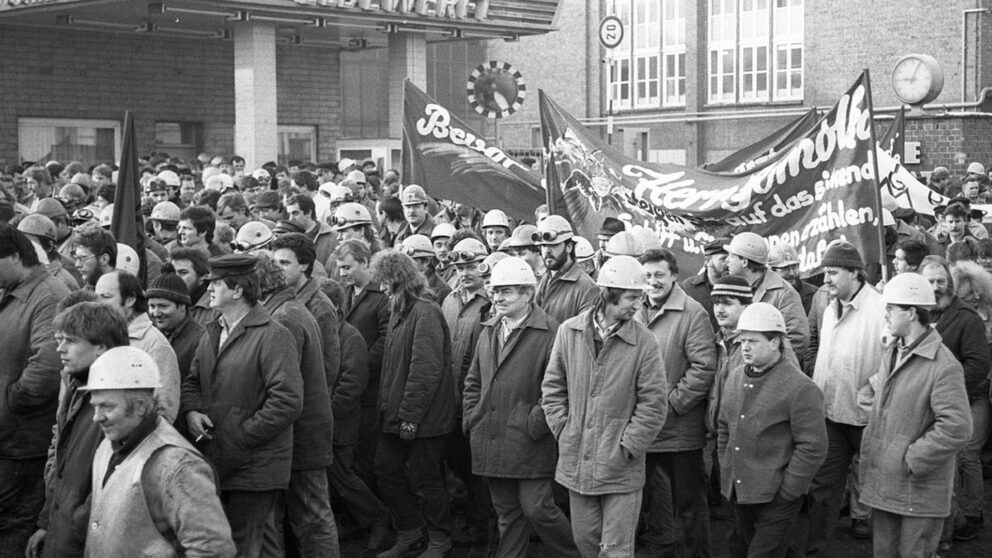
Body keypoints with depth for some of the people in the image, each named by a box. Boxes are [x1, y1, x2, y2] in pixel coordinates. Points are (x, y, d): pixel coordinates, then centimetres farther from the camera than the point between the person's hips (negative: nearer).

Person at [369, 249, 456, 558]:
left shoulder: (425, 312, -16)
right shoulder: (399, 312, 12)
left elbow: (426, 369, -21)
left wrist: (410, 415, -21)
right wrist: (386, 406, 10)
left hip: (422, 417, -9)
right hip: (396, 415, 9)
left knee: (424, 478, 1)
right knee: (386, 469, 11)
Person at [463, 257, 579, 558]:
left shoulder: (550, 332, -11)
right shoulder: (488, 331, 13)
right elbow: (473, 380, 21)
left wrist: (537, 423, -16)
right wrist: (470, 417, 10)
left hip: (530, 443, -6)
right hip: (490, 440, 6)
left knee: (537, 508, -5)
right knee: (507, 514, 13)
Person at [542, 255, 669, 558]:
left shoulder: (644, 342, -9)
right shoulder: (569, 332, 0)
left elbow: (654, 404, -8)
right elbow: (552, 387, 8)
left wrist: (626, 448, -10)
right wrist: (563, 431, 0)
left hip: (621, 468, -3)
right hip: (576, 462, 3)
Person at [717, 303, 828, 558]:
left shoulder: (801, 388, -15)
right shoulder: (735, 379, 9)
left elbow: (813, 448, -16)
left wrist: (785, 492, -15)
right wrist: (726, 472, 13)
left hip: (776, 500, -7)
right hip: (737, 494, 7)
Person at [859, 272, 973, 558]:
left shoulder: (943, 366, -18)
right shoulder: (891, 353, 10)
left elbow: (957, 428, -24)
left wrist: (911, 460, -20)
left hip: (919, 490, -8)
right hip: (882, 482, 8)